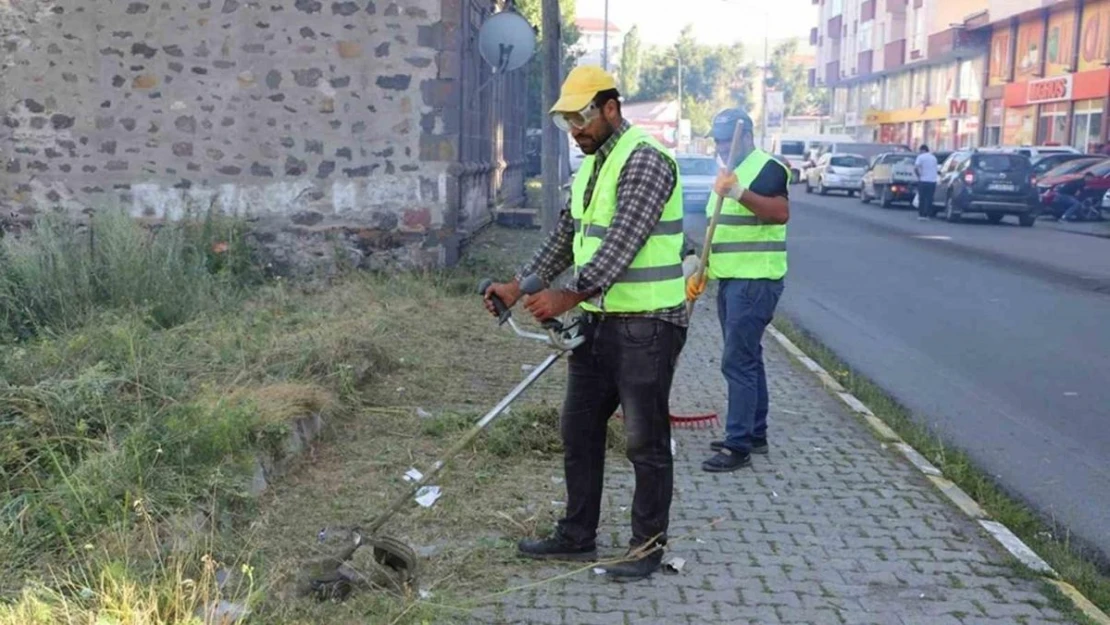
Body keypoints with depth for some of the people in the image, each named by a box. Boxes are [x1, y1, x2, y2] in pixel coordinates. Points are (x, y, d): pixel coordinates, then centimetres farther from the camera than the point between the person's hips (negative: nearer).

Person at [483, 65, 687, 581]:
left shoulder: (645, 160, -15)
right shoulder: (590, 166, 15)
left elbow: (623, 243, -24)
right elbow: (566, 237, 18)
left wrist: (570, 296, -25)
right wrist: (519, 286, 8)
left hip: (646, 325, -9)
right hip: (598, 321, 10)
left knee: (645, 441, 2)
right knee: (579, 431, 14)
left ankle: (649, 544, 16)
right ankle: (577, 536, 27)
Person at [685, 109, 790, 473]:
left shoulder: (767, 168, -11)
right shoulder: (729, 172, 18)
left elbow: (781, 212, -28)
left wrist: (740, 193, -39)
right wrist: (701, 273, 17)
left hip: (755, 281, -10)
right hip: (730, 280, 10)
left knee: (738, 362, -10)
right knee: (748, 360, 15)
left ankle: (738, 446, -6)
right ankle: (755, 435, 24)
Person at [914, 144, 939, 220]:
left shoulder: (921, 157, -4)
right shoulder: (933, 157, 14)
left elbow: (915, 168, -16)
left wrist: (918, 175, -3)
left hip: (923, 180, -4)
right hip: (933, 181, 4)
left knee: (922, 198, 3)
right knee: (929, 199, 4)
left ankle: (921, 215, 3)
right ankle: (927, 215, 1)